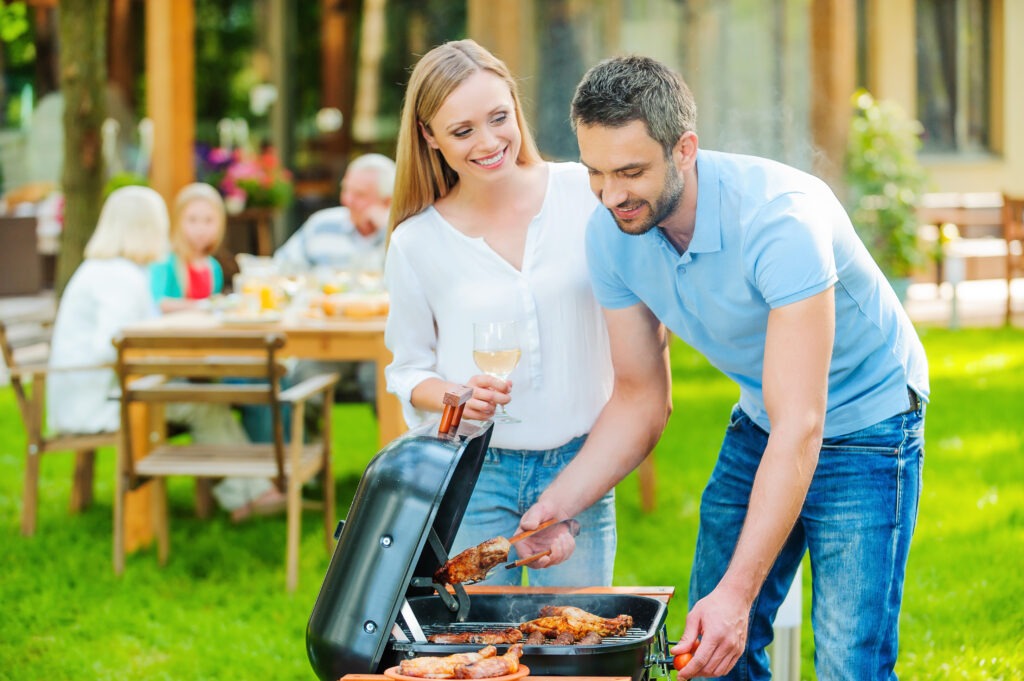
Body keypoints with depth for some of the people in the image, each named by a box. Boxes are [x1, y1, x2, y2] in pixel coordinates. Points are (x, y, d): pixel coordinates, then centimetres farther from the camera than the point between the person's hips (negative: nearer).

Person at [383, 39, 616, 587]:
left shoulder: (584, 194, -4)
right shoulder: (417, 243, -3)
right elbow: (407, 370, 7)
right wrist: (456, 396, -13)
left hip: (577, 466, 0)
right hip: (472, 475, 0)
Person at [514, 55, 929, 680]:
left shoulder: (781, 217, -34)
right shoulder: (612, 235, -14)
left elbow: (799, 427, -37)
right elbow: (642, 401, -2)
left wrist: (738, 590, -42)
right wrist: (558, 503, -20)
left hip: (863, 426, -6)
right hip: (760, 423, 6)